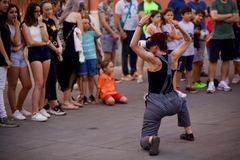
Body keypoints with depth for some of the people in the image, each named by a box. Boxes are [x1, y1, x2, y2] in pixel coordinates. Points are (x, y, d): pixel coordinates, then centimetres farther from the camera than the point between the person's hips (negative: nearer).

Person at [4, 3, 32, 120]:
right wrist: (17, 26, -7)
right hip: (12, 56, -8)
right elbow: (16, 42, -14)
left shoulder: (18, 25, 16)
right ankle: (14, 111, 4)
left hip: (21, 55, 8)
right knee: (12, 86, -2)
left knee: (27, 85, 7)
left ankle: (20, 108, 23)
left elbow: (24, 41, 9)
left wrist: (19, 47, -12)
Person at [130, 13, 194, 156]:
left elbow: (133, 45, -21)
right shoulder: (173, 57, -1)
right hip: (173, 103, 5)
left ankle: (152, 140, -34)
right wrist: (179, 28, -1)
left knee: (144, 141, 1)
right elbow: (188, 41, 14)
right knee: (182, 102, 44)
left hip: (156, 105, -5)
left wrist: (140, 25, -20)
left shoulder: (154, 60, -15)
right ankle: (189, 133, 40)